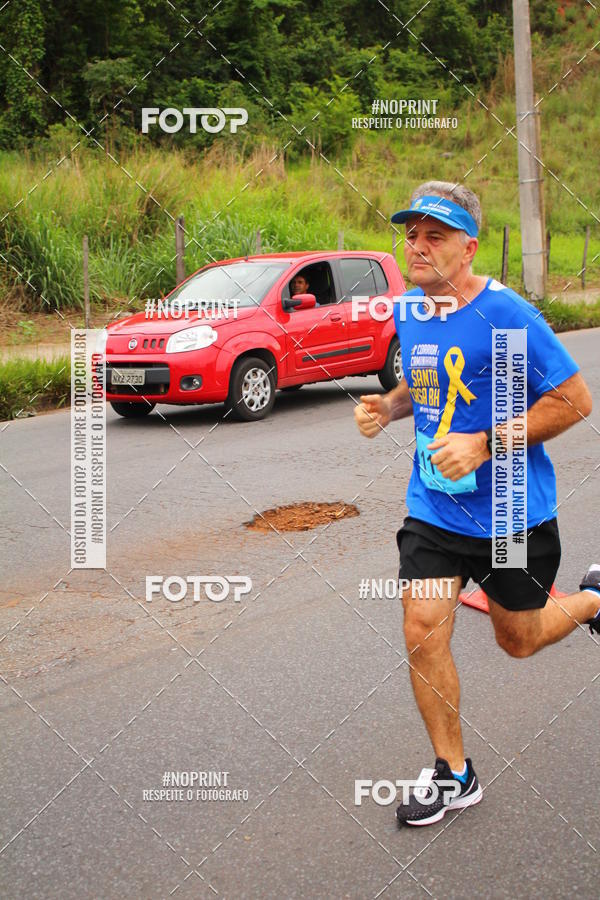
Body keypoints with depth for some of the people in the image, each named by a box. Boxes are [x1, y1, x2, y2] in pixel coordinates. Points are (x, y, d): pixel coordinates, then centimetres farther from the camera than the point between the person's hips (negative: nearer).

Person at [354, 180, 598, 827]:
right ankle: (452, 773, 12)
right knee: (422, 632, -6)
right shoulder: (409, 311, 2)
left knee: (518, 641, 13)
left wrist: (484, 444, -24)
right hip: (432, 508, 5)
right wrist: (388, 406, -2)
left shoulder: (506, 314, -19)